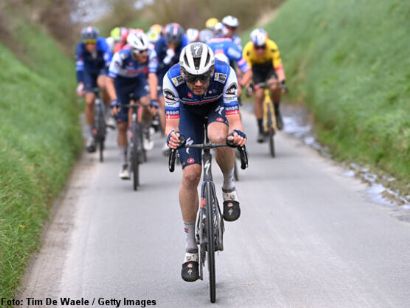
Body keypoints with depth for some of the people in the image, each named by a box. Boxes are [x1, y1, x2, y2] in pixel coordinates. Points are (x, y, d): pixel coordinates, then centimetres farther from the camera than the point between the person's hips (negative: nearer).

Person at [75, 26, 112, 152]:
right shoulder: (80, 48, -27)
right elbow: (79, 67, -32)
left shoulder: (102, 44, -31)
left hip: (103, 69, -1)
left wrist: (109, 79, -53)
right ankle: (90, 135, 0)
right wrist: (80, 84, -45)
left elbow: (109, 63, -39)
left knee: (102, 83, -33)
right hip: (89, 72, 1)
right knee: (89, 101, -12)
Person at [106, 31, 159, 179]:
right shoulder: (121, 56, -34)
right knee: (122, 126, -3)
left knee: (146, 104, -32)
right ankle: (125, 164, 8)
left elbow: (152, 77, -34)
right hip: (121, 83, -1)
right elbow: (110, 81, -33)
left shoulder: (151, 55, -28)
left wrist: (153, 99, -46)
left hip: (138, 81, 1)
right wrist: (114, 100, -46)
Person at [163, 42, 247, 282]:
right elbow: (171, 123, -30)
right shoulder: (172, 80, -34)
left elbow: (234, 120, -36)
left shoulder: (225, 75, -36)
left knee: (218, 137, -38)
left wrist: (238, 134, -57)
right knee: (190, 175, -13)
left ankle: (229, 187, -7)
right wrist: (172, 136, -53)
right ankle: (191, 248, -1)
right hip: (189, 111, 1)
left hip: (218, 106, -1)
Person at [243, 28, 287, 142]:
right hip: (257, 69, 1)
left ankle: (276, 111, 0)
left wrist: (282, 81, -54)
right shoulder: (248, 49, -33)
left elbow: (278, 67, -37)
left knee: (275, 87, -29)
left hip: (270, 67, -1)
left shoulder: (272, 47, -35)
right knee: (258, 96, -13)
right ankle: (260, 129, -2)